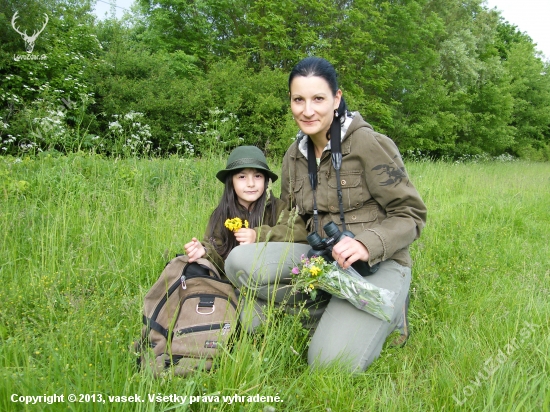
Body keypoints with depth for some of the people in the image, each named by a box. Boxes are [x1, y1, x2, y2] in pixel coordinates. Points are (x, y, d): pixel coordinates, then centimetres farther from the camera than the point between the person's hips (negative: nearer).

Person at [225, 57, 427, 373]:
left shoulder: (369, 144, -12)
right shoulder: (295, 156, 7)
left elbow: (411, 214, -9)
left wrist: (368, 244, -27)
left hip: (377, 263, -5)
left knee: (331, 362, -24)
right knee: (239, 261, -19)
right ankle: (327, 310, -5)